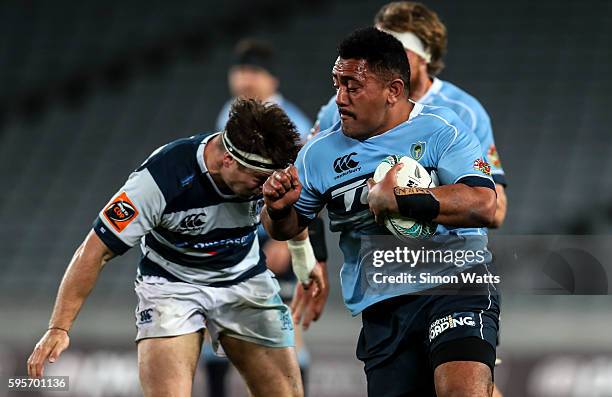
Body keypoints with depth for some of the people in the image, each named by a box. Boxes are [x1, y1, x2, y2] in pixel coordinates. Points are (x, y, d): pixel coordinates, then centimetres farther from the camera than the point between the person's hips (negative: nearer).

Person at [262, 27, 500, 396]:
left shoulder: (441, 129, -3)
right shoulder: (320, 153, 10)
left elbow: (483, 206, -17)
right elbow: (286, 228, 23)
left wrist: (395, 200, -20)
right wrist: (278, 209, -2)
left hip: (455, 282, -5)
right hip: (382, 308, 5)